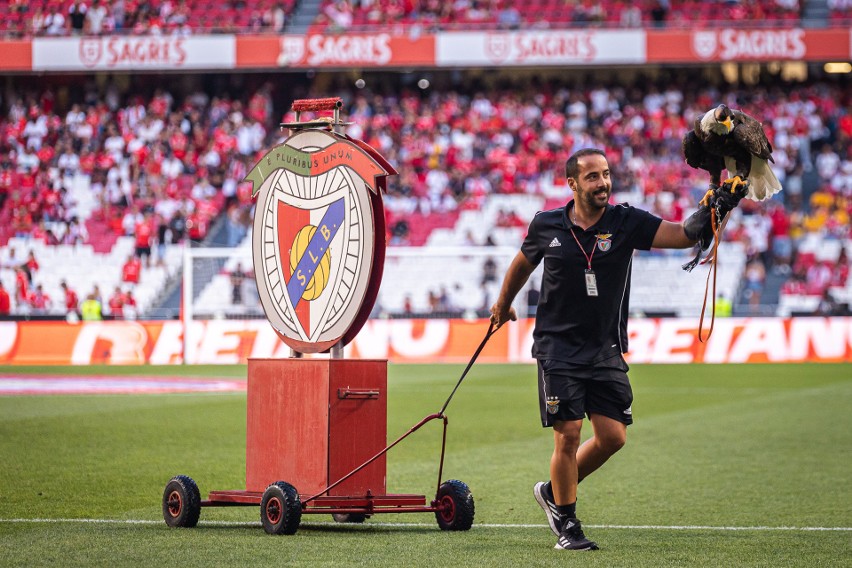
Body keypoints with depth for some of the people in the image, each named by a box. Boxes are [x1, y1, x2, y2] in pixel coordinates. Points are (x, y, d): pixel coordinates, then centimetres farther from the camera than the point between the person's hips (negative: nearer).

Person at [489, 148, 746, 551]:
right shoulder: (547, 226, -3)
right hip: (558, 347, -2)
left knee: (613, 436, 0)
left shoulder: (626, 223, -4)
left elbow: (683, 235, -16)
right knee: (568, 435, -8)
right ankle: (566, 524, 8)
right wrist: (503, 304, 32)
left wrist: (708, 211, -36)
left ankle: (553, 492, 24)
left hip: (605, 348, 2)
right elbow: (523, 263, 18)